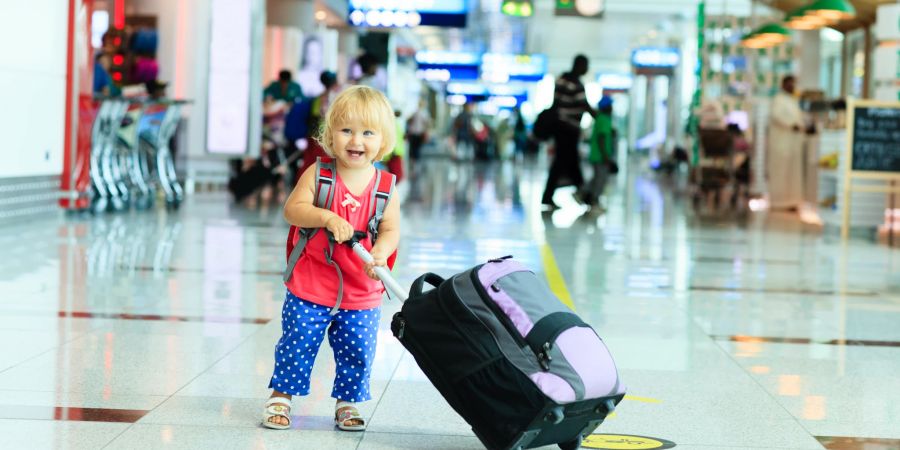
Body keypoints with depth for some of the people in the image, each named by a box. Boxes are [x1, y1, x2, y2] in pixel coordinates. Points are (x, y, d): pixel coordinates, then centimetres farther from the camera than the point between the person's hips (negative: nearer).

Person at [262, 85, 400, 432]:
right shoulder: (318, 174, -7)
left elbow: (391, 229, -7)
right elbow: (292, 209, -15)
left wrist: (380, 253, -27)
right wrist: (327, 217, -30)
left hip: (362, 293, 1)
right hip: (310, 287, -1)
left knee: (357, 352, 9)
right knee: (296, 345, 6)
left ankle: (346, 404, 28)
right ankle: (280, 398, 23)